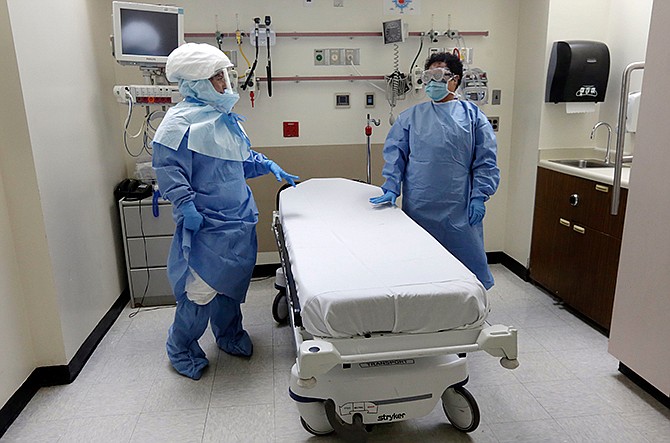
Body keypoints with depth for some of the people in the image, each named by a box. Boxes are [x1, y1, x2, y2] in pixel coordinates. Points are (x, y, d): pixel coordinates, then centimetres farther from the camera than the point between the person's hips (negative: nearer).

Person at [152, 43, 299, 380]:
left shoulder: (224, 116, 13)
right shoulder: (182, 118, -12)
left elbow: (242, 158, 23)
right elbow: (166, 165, -16)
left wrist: (268, 166, 9)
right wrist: (185, 204, -23)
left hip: (237, 216, 8)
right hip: (206, 221, -8)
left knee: (233, 277, 17)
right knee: (202, 286, -4)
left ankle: (229, 334, 37)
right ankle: (181, 348, 18)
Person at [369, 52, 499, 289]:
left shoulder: (472, 115, 7)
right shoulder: (411, 116, 10)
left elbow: (485, 161, 4)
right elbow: (395, 153, 8)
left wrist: (479, 196, -5)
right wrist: (391, 189, -3)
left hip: (459, 209, -1)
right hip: (418, 207, 1)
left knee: (468, 261, 5)